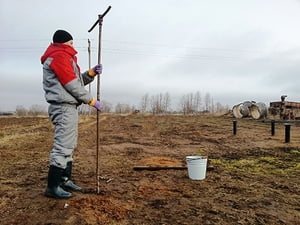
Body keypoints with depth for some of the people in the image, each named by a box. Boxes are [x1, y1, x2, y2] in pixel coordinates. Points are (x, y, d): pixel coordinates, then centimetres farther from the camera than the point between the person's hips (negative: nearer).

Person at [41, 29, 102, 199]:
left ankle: (65, 180, 19)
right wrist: (91, 101, -9)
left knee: (69, 146, 12)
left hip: (69, 107, 11)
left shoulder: (63, 57, 24)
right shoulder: (60, 56, -9)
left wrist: (91, 73, 5)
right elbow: (72, 85, -15)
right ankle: (52, 187, -6)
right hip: (64, 107, -11)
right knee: (63, 147, -11)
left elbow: (78, 81, 20)